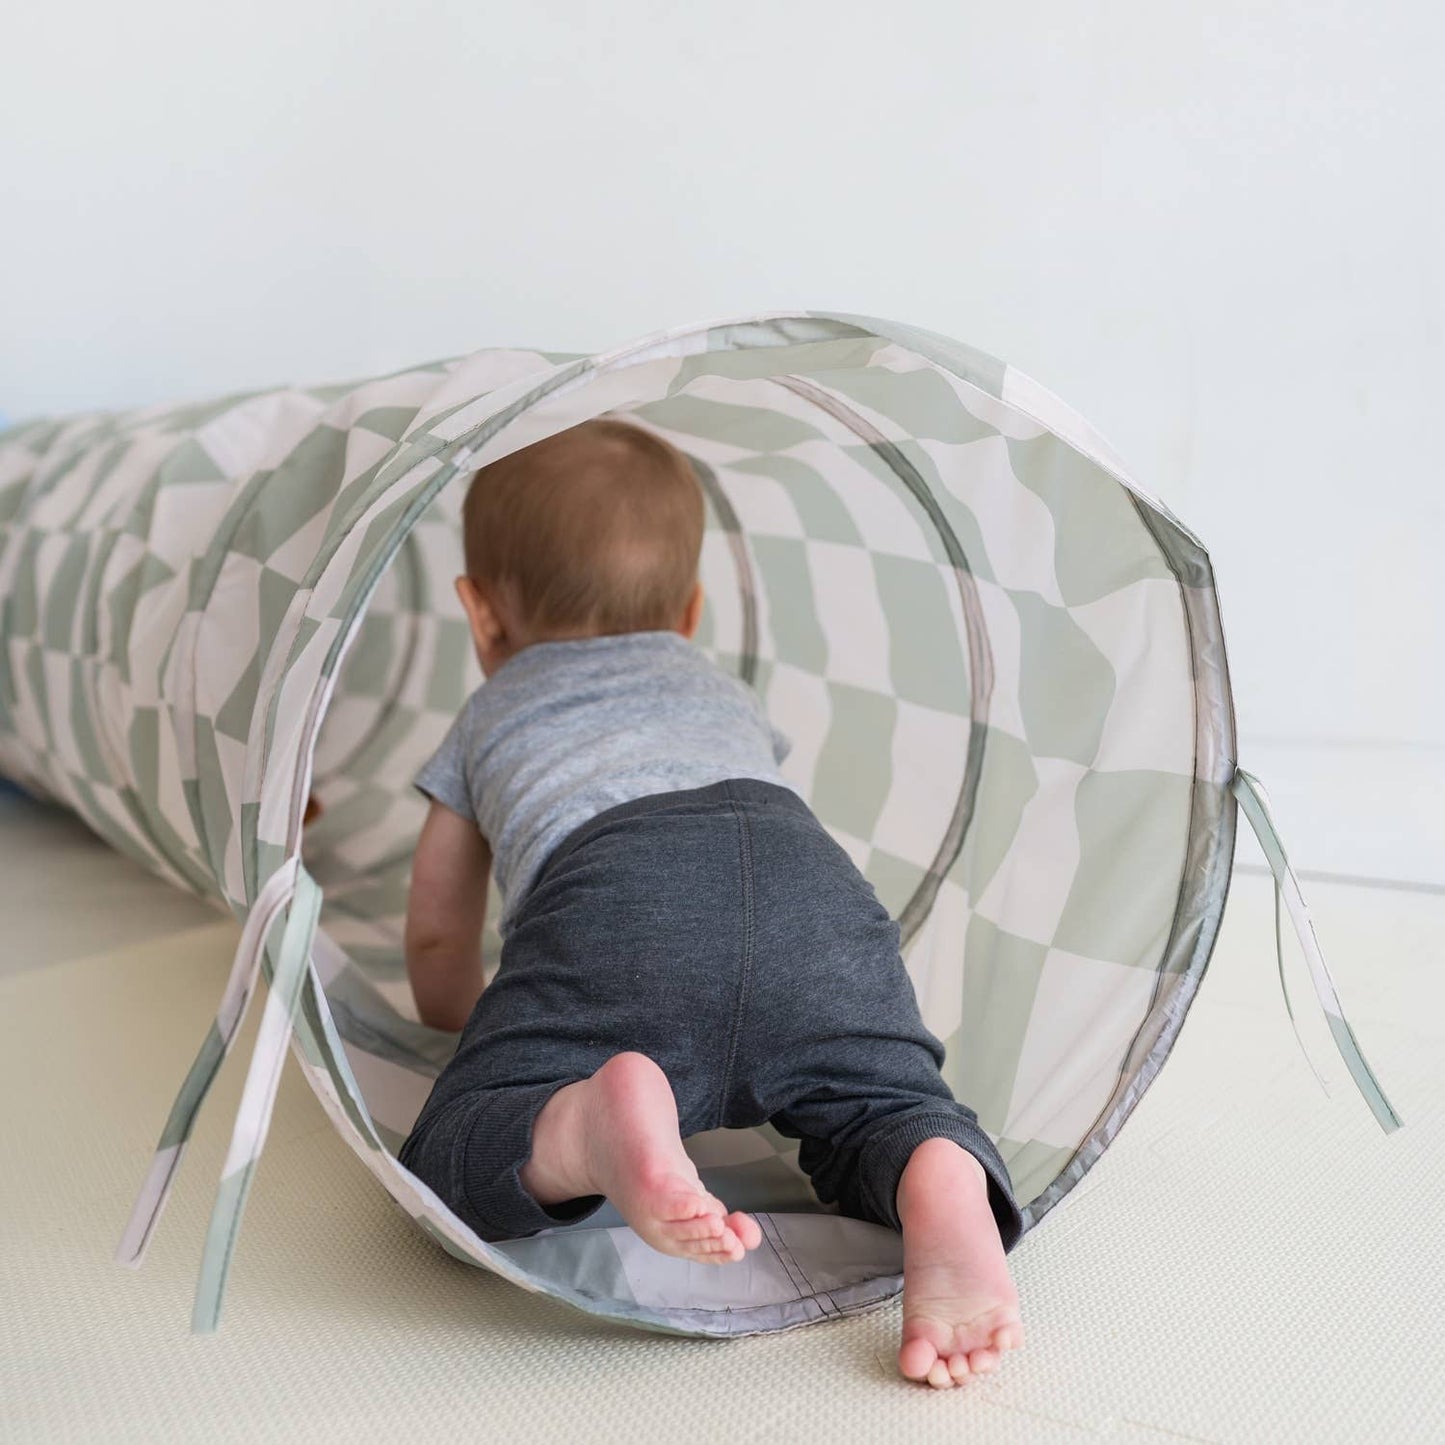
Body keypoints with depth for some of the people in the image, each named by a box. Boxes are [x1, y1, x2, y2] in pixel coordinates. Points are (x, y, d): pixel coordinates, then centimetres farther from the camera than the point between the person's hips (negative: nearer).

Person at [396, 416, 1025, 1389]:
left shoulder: (490, 716, 40)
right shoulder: (729, 692, 46)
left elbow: (439, 953, 44)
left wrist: (480, 1016, 66)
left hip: (612, 891, -2)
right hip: (812, 873, 3)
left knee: (455, 1147, 0)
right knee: (884, 1113, 9)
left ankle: (595, 1126, -33)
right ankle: (948, 1190, -27)